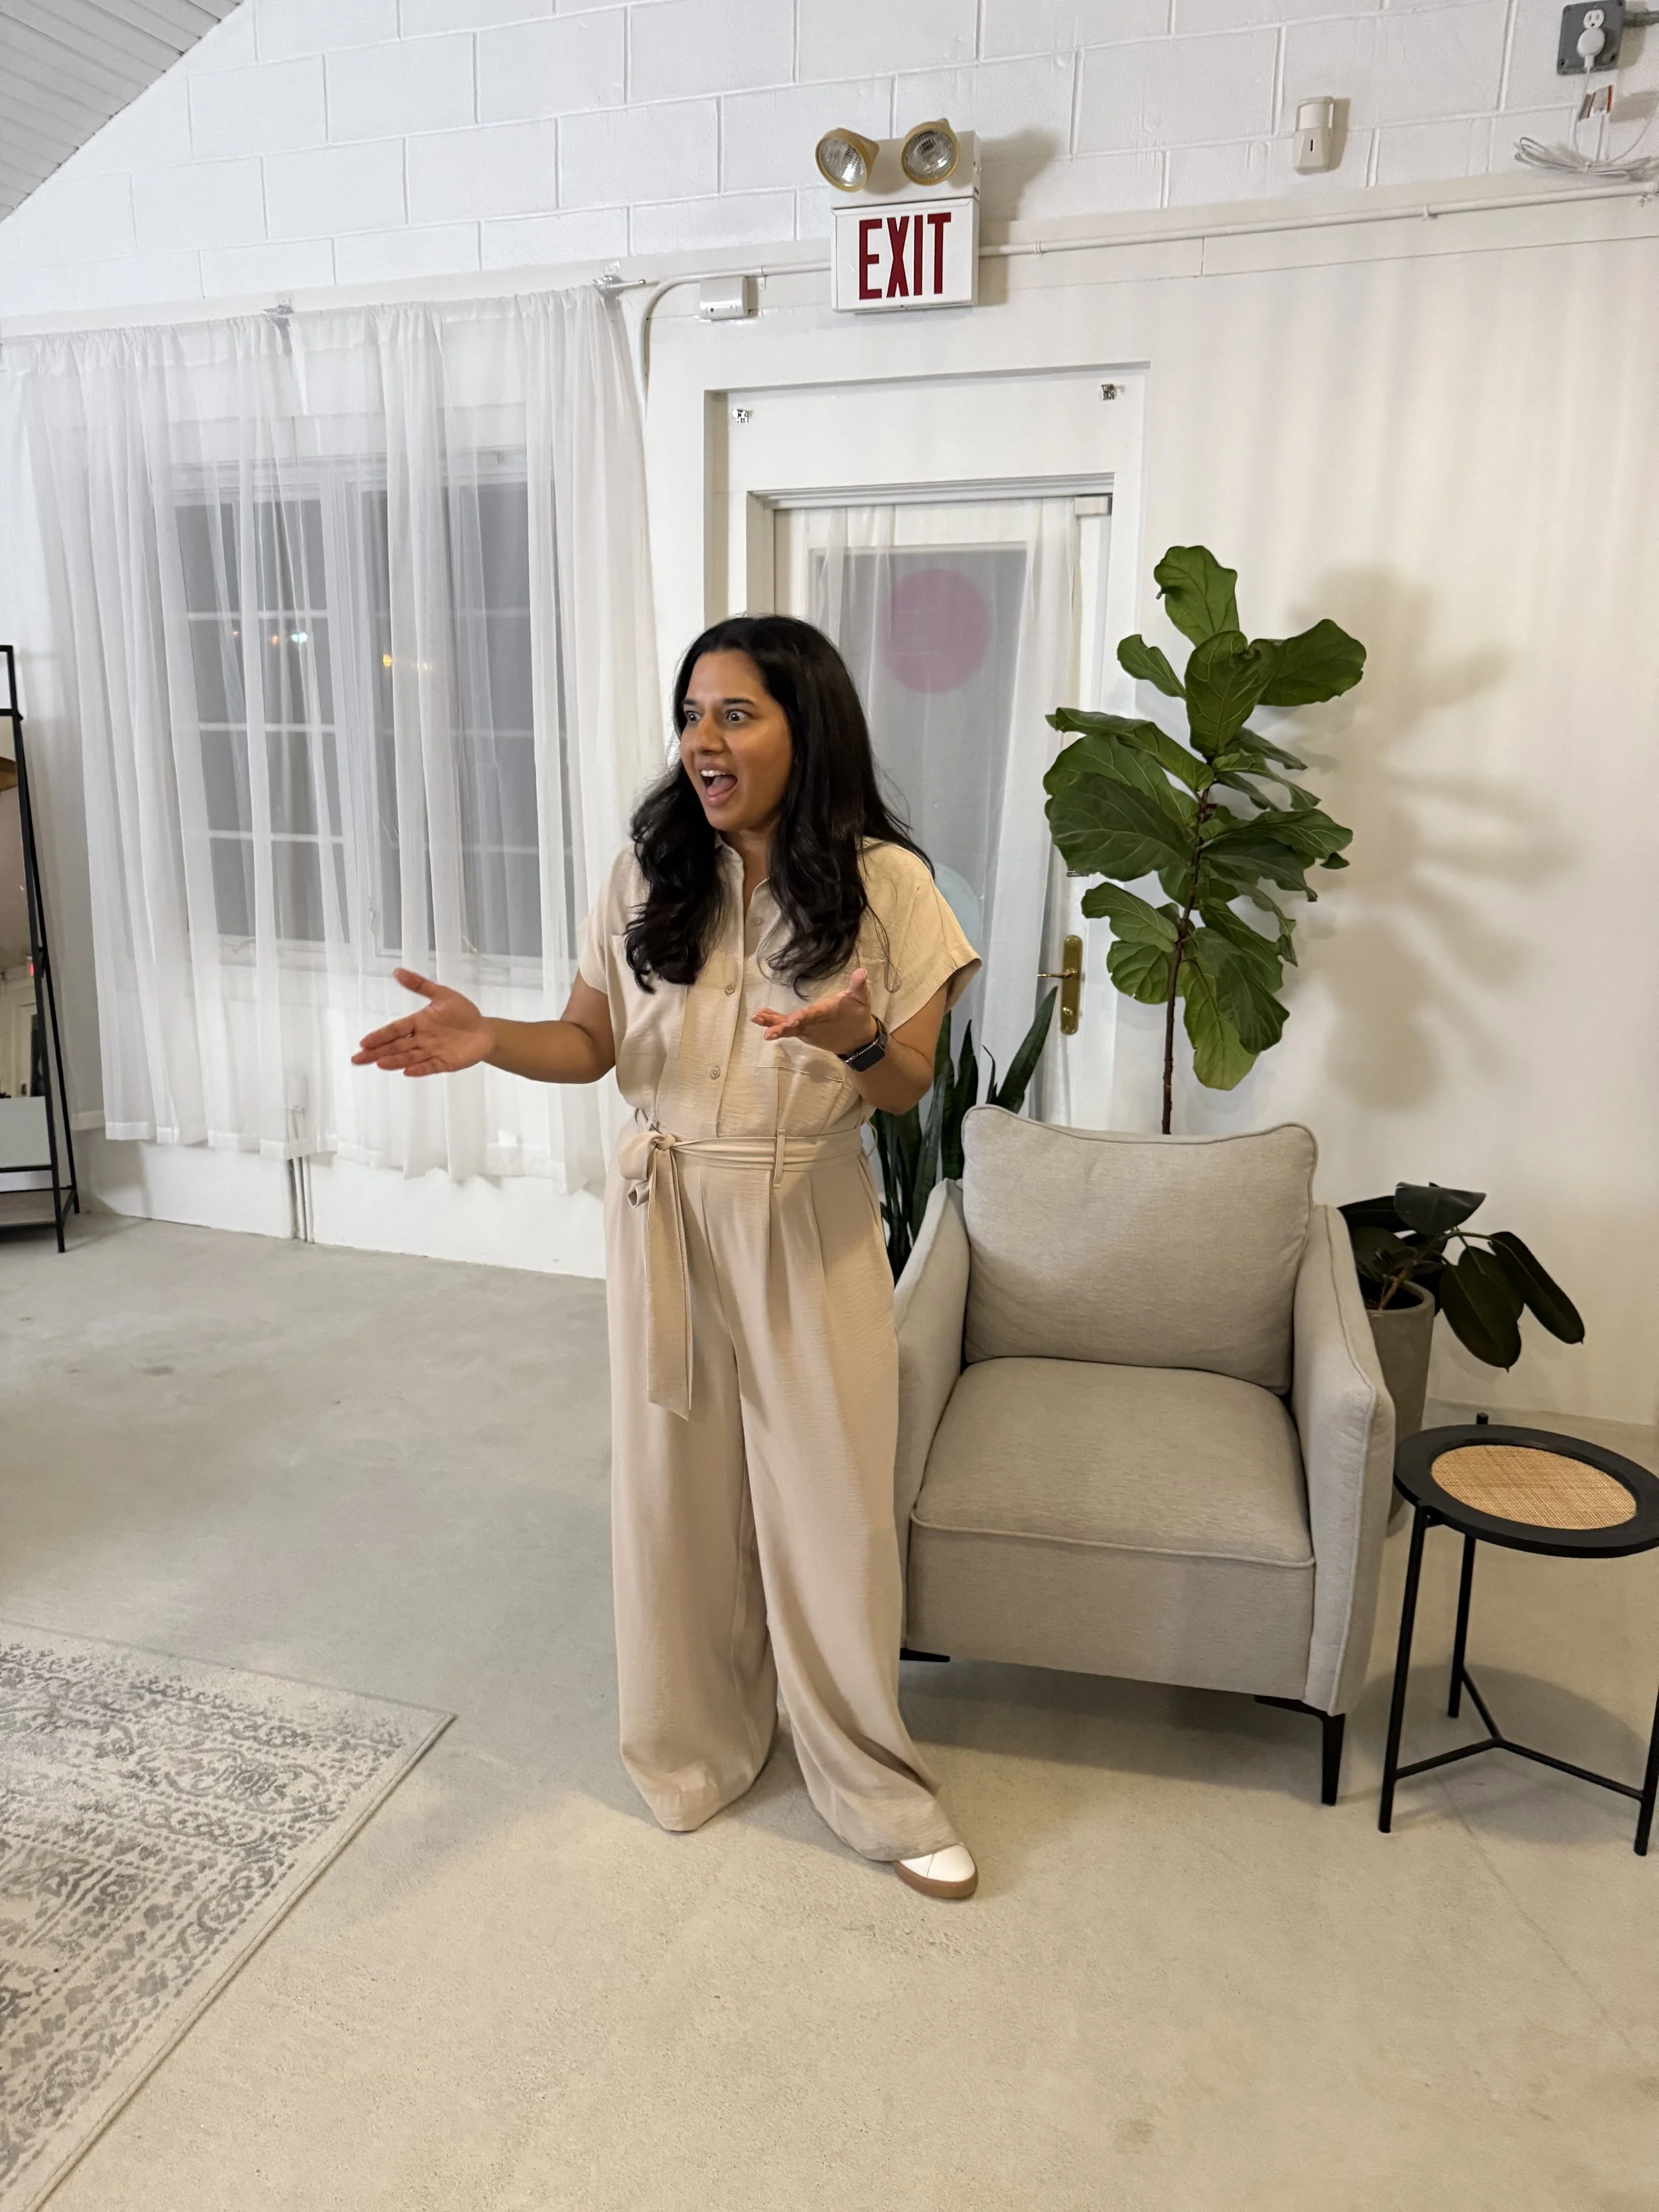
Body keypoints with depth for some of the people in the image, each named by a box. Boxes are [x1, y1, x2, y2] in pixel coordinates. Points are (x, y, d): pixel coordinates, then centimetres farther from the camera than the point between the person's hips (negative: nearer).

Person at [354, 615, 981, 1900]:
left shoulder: (884, 882, -7)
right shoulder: (648, 875, 1)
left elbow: (909, 1089, -6)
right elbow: (593, 1043, 5)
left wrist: (859, 1043, -28)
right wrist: (490, 1041, -14)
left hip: (808, 1227, -2)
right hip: (663, 1215, 3)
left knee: (831, 1504, 5)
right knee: (678, 1490, 13)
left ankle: (878, 1791, 26)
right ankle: (697, 1745, 37)